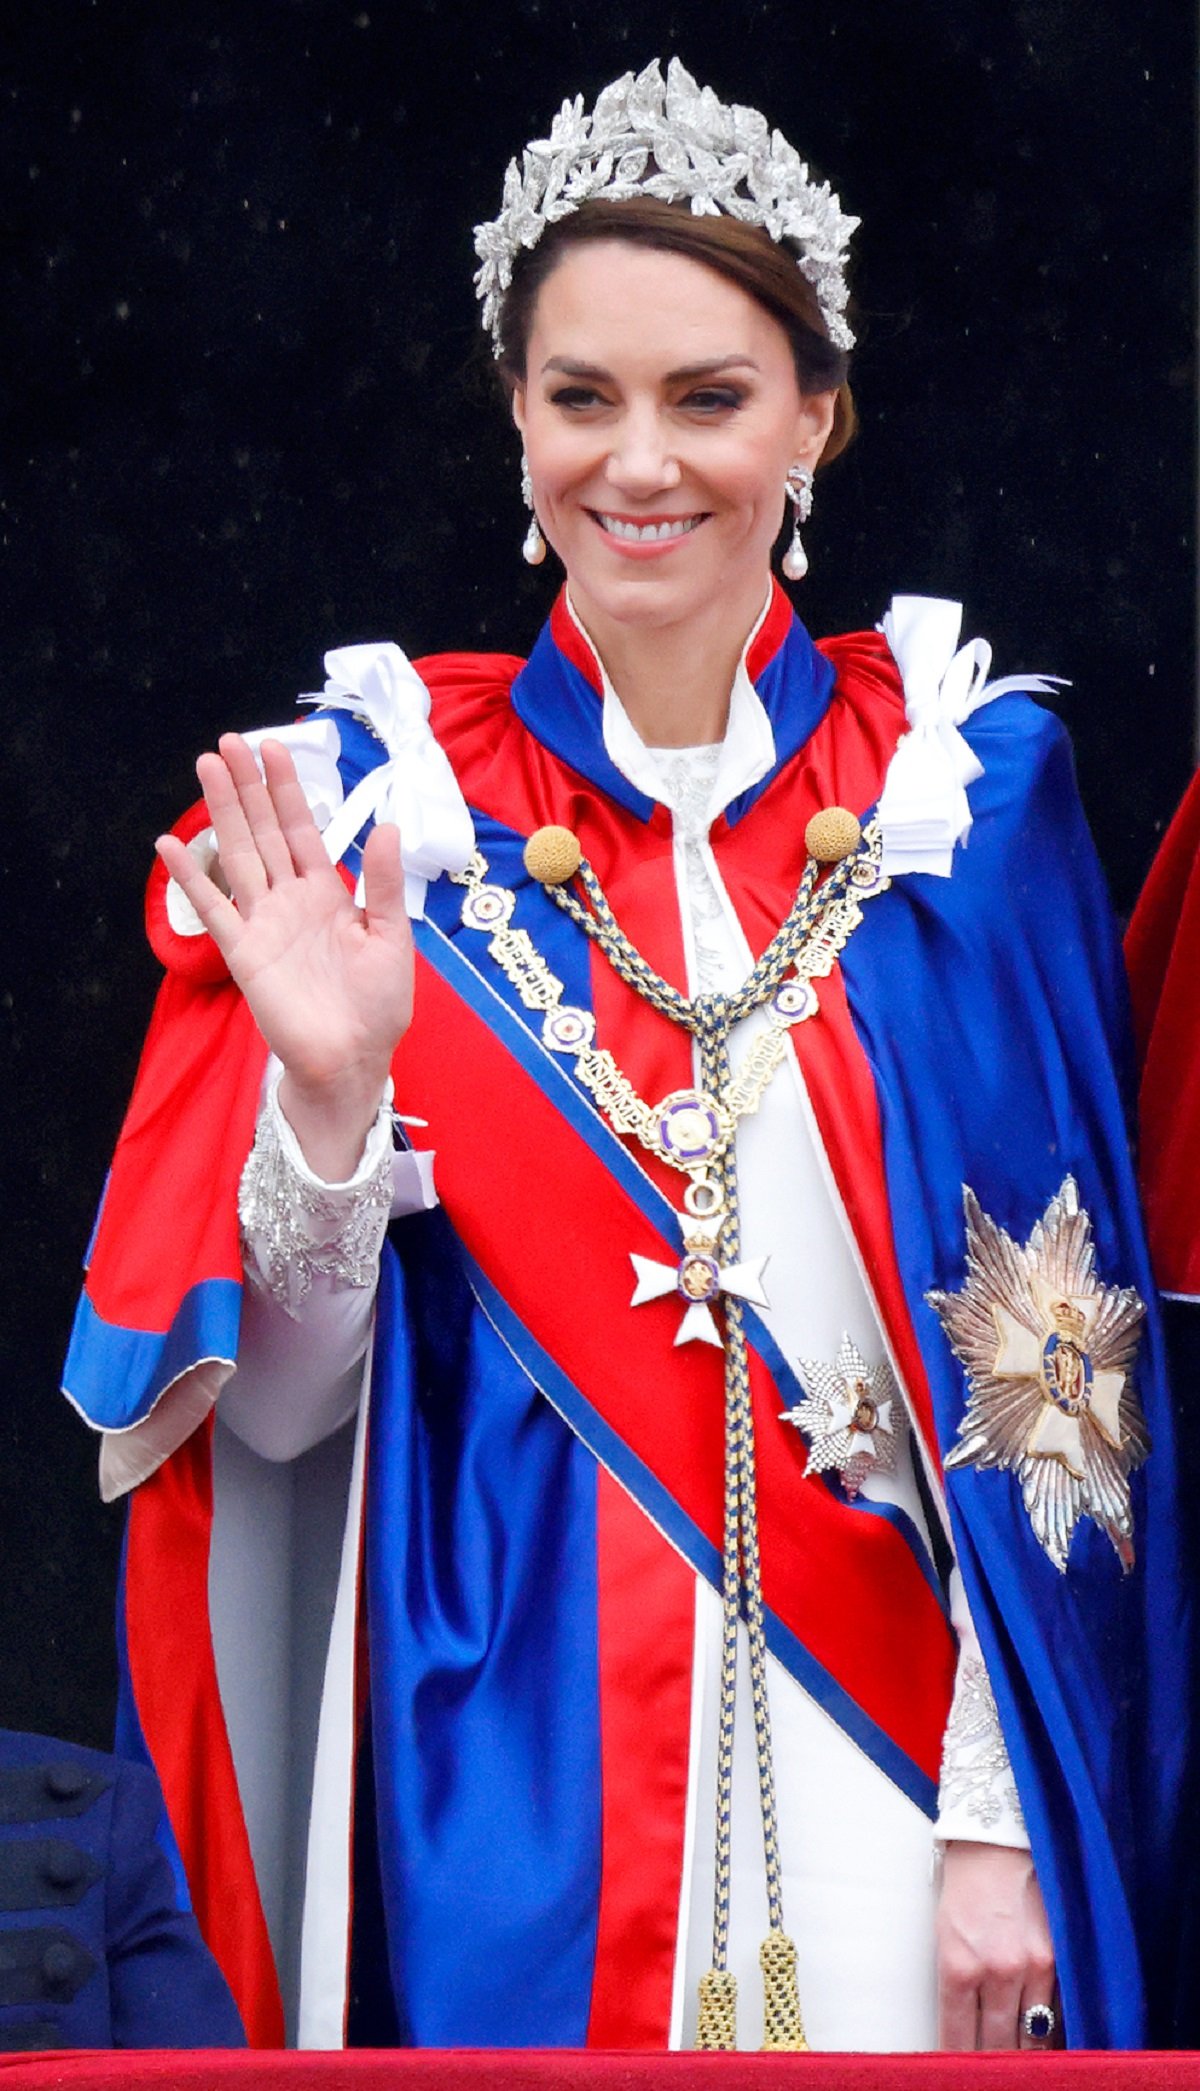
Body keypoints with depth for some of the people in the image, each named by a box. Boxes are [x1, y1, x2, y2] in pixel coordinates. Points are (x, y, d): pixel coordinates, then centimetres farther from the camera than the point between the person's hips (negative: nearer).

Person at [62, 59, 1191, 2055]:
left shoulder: (967, 786, -2)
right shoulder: (378, 800, -3)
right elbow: (282, 1410, -3)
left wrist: (1010, 1817, -8)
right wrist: (328, 1086, -20)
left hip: (878, 1745, 0)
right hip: (512, 1771, 0)